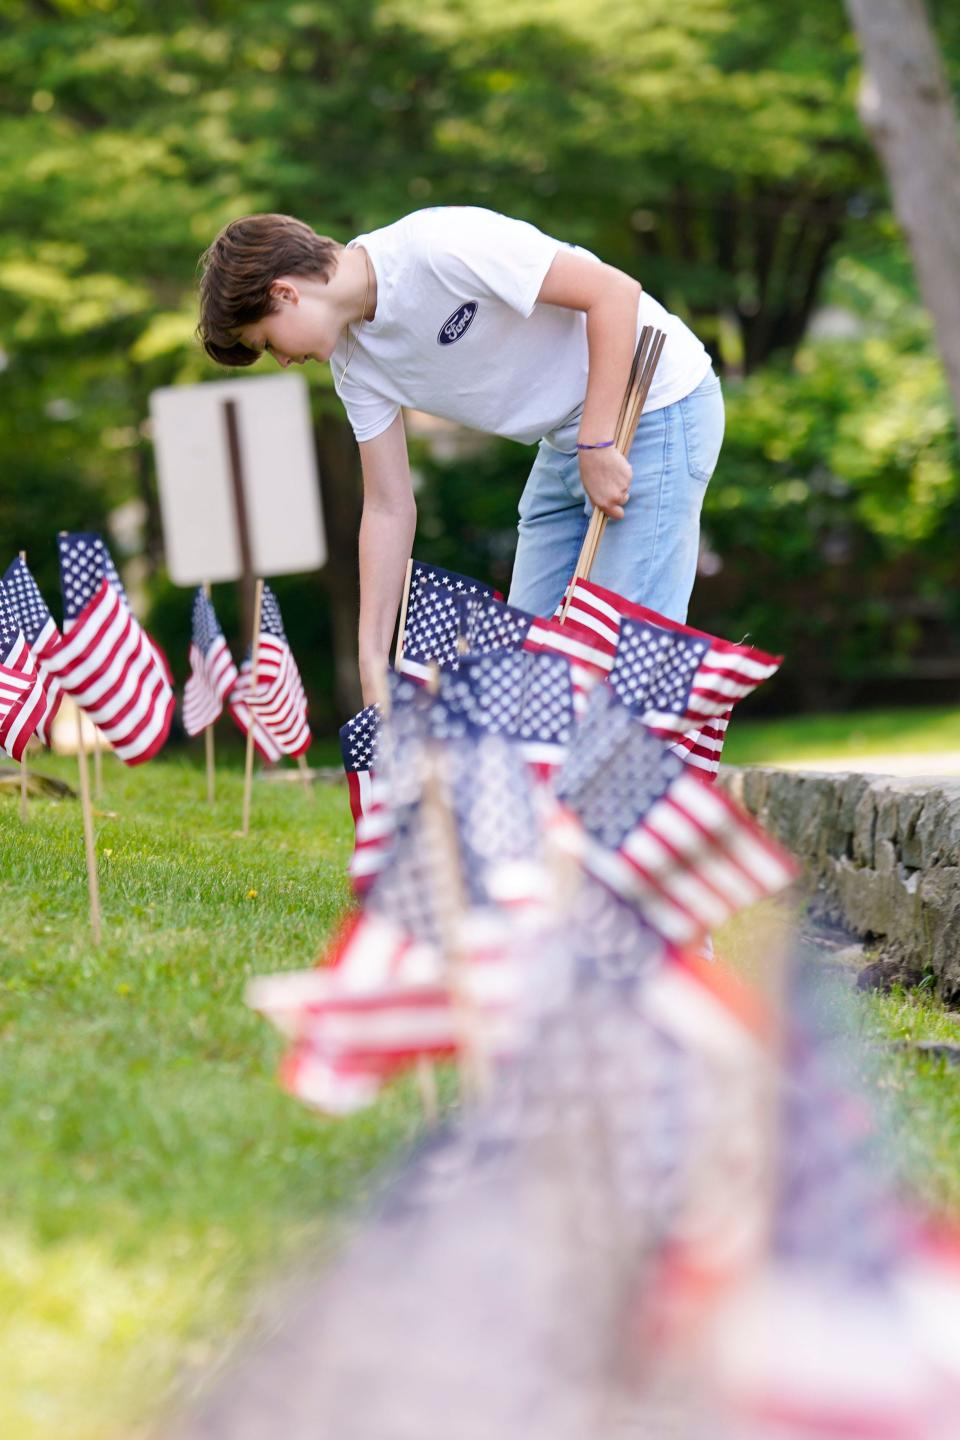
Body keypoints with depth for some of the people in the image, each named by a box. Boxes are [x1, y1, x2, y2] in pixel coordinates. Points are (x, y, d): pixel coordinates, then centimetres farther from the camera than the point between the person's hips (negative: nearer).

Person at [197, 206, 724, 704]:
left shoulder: (439, 247, -26)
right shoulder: (354, 360, 0)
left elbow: (614, 291, -25)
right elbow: (388, 508, 5)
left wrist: (598, 445, -23)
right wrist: (372, 663, 0)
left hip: (654, 407, -9)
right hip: (565, 439, 9)